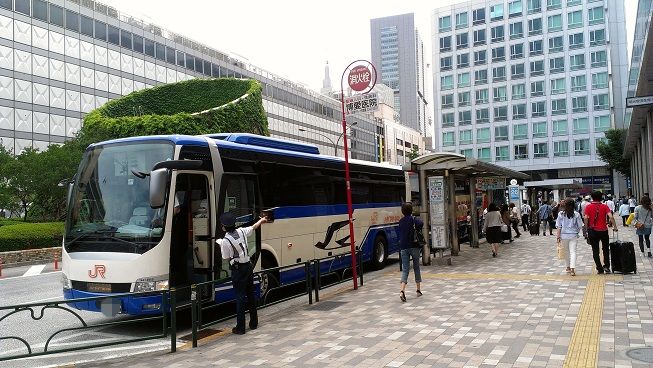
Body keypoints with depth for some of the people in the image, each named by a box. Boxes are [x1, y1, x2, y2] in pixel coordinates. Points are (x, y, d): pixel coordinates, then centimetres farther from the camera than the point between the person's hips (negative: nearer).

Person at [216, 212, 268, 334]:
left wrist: (221, 245, 7)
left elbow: (226, 258, -7)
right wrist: (261, 220, 39)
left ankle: (240, 327, 2)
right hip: (248, 266, 6)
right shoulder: (241, 231, 0)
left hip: (238, 270, -6)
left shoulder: (225, 241, -17)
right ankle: (254, 323, 26)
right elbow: (253, 227, 19)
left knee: (240, 297, -2)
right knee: (250, 294, 16)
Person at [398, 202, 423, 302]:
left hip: (403, 248, 3)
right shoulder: (414, 219, -5)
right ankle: (418, 290, 22)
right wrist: (417, 230, -10)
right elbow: (421, 223, -25)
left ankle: (402, 290, -21)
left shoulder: (401, 221, 9)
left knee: (405, 269, -2)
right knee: (416, 267, 14)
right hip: (414, 246, -3)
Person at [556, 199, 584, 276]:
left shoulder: (561, 214, -6)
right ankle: (572, 268, -14)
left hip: (564, 235, 1)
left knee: (566, 251, 15)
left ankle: (568, 267, 26)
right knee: (573, 251, -2)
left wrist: (558, 236, 0)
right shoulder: (576, 214, -6)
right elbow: (580, 226, 0)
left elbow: (559, 227, -5)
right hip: (573, 235, -1)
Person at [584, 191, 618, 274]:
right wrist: (615, 226, -7)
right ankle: (606, 266, 10)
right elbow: (610, 216, -13)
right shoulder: (604, 206, -1)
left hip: (593, 231, -1)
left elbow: (586, 218, -11)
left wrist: (587, 228, -2)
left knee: (595, 251, 7)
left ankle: (600, 269, 7)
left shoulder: (588, 207, -2)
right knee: (606, 249, 19)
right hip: (604, 231, 1)